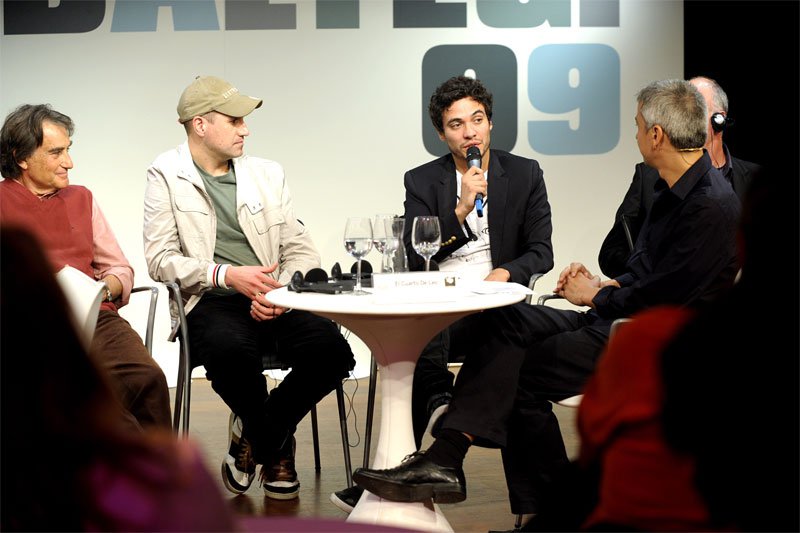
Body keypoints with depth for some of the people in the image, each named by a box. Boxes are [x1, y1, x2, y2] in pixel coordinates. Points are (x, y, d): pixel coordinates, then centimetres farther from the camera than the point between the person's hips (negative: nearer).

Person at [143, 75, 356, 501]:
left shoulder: (267, 173, 16)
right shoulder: (166, 176, 5)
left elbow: (301, 249, 12)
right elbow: (160, 258, -4)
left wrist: (282, 291, -10)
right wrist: (227, 275, -19)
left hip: (274, 301, 4)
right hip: (211, 302, -3)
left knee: (332, 351, -26)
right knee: (232, 351, -38)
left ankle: (255, 434, 2)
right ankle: (275, 447, -4)